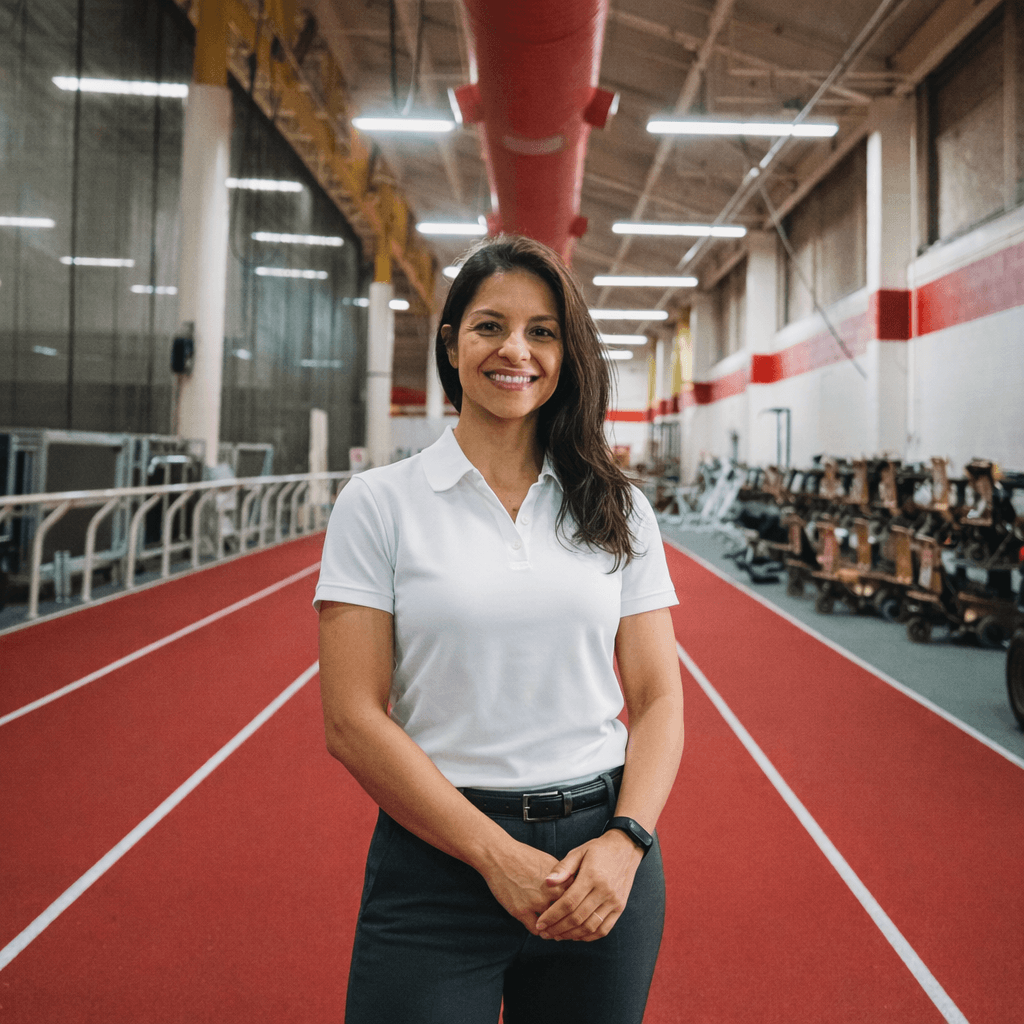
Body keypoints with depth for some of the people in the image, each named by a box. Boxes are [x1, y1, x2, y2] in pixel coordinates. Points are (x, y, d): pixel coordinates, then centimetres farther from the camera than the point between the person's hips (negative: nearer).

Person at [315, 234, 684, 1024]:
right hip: (438, 859, -2)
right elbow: (353, 721, -9)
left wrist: (626, 840, -12)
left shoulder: (617, 509, 3)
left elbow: (659, 699, 3)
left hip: (601, 856, 3)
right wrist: (496, 855, -13)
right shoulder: (380, 503, -4)